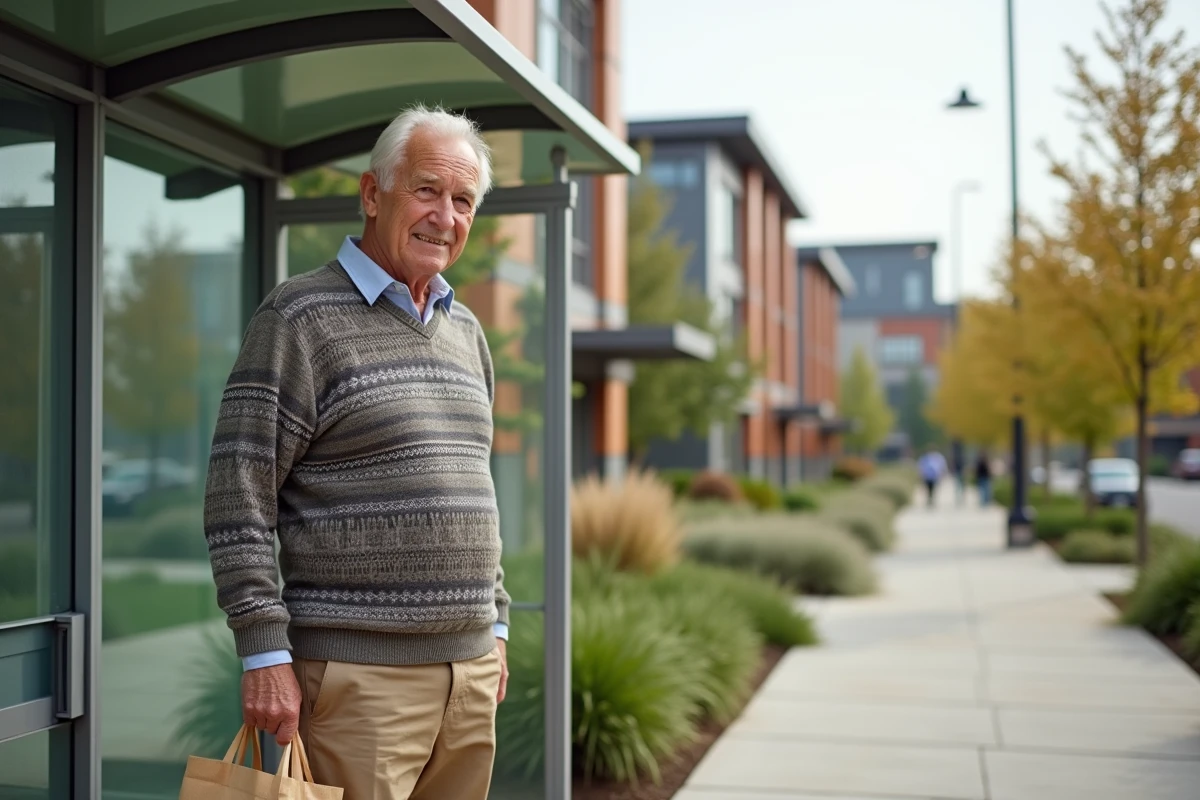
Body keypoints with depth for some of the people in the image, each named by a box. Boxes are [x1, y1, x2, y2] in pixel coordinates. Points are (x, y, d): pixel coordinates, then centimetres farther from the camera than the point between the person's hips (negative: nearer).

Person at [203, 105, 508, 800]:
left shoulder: (467, 331, 16)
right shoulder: (302, 317, -6)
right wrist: (266, 652, -14)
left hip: (470, 669, 7)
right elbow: (238, 496, -10)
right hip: (356, 674, -6)